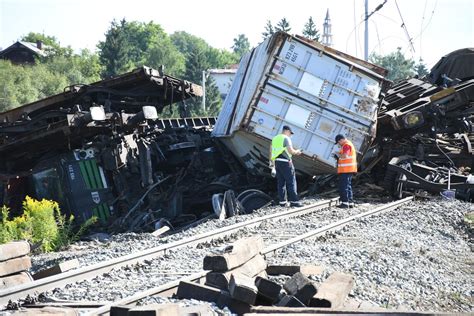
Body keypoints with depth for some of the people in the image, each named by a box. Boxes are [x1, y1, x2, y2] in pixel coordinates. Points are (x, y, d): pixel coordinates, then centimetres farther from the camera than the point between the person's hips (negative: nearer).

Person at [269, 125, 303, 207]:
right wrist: (297, 152, 3)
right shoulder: (286, 138, -9)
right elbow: (290, 151, -16)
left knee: (280, 182, 9)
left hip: (277, 162, 8)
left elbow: (271, 151, 18)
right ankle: (294, 201, -4)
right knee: (291, 182, -3)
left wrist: (272, 162, 23)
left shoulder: (275, 138, 16)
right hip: (285, 162, -8)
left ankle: (282, 201, 9)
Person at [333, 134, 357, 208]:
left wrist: (338, 154, -9)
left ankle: (345, 202, -10)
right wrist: (338, 157, 13)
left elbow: (345, 155, -25)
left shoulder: (346, 145, -13)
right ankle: (350, 202, 18)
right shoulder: (349, 144, 21)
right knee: (348, 185, 15)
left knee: (344, 186, -9)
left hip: (345, 169, -11)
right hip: (349, 169, 11)